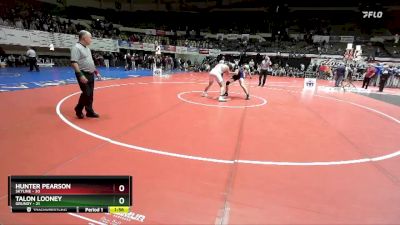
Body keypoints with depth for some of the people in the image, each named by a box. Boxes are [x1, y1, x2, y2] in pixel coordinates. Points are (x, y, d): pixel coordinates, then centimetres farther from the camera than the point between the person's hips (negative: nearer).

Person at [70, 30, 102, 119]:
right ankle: (78, 109, 13)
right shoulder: (76, 48, -13)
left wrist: (96, 72, 19)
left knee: (90, 94, 10)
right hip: (83, 75, -8)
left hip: (91, 74, 9)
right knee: (86, 93, -8)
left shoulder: (87, 48, 15)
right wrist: (80, 75, -27)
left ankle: (89, 111, 19)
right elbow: (74, 63, -21)